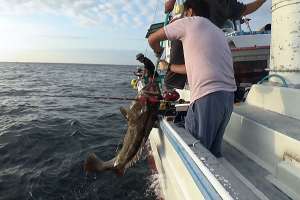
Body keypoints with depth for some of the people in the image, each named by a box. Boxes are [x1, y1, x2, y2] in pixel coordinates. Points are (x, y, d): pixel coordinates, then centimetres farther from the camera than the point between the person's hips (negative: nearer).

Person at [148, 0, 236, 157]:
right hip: (229, 95, 8)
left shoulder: (190, 22, 7)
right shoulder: (218, 32, 27)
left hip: (207, 95, -8)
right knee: (214, 150, 17)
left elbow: (152, 39, 12)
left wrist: (158, 50, 34)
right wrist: (169, 67, 38)